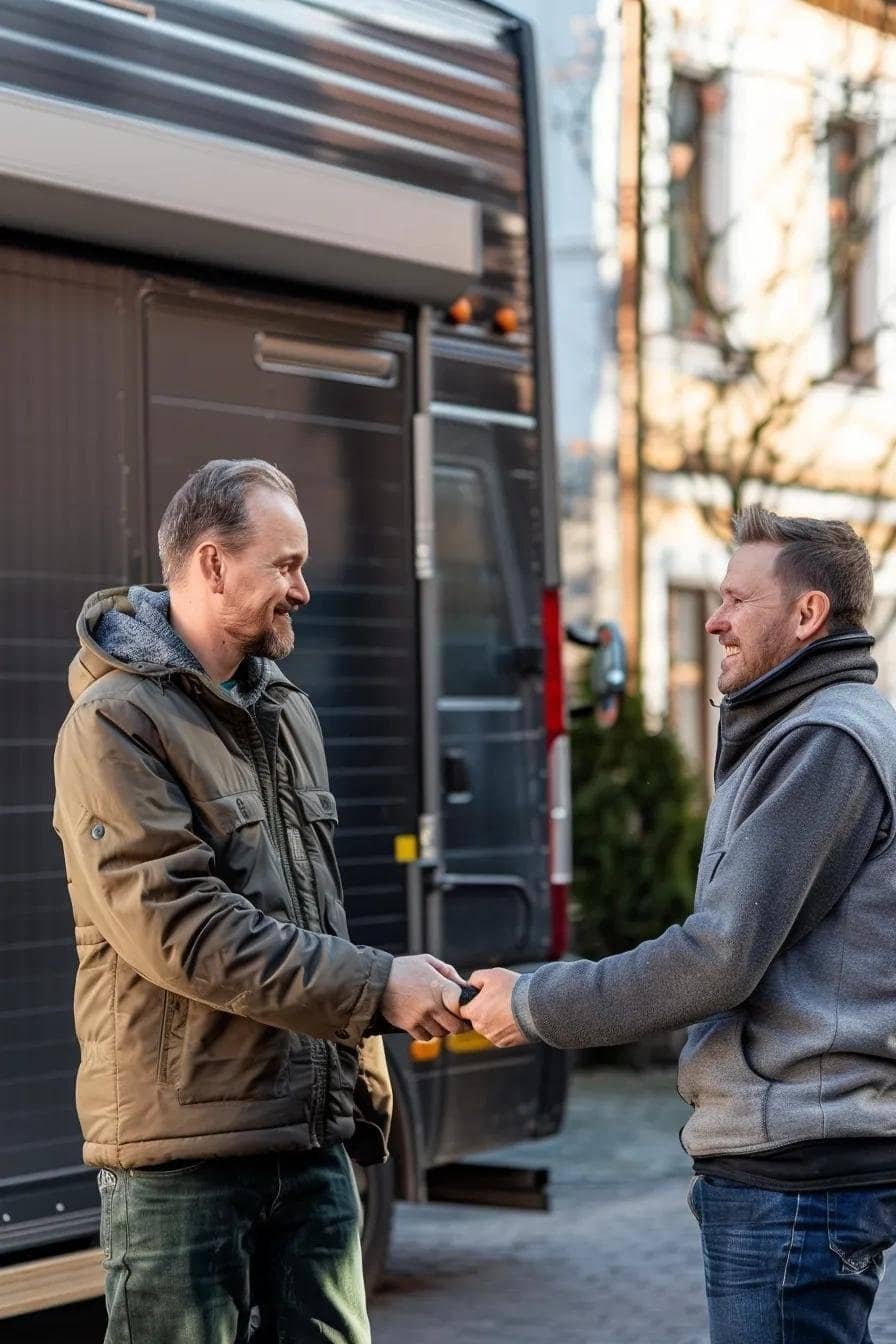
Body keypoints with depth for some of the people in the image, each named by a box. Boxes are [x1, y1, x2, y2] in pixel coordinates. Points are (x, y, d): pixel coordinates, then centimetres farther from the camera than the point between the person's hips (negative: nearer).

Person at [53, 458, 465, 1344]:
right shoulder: (115, 723, -10)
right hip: (181, 1149, -7)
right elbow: (178, 930, -19)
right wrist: (378, 989, -19)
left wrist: (361, 1088, 16)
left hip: (312, 1141, 7)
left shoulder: (288, 714, 15)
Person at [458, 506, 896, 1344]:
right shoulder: (829, 730, 19)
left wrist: (532, 1006, -10)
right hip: (806, 1151, 11)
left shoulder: (825, 741, -14)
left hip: (797, 1170, -11)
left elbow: (720, 956, -19)